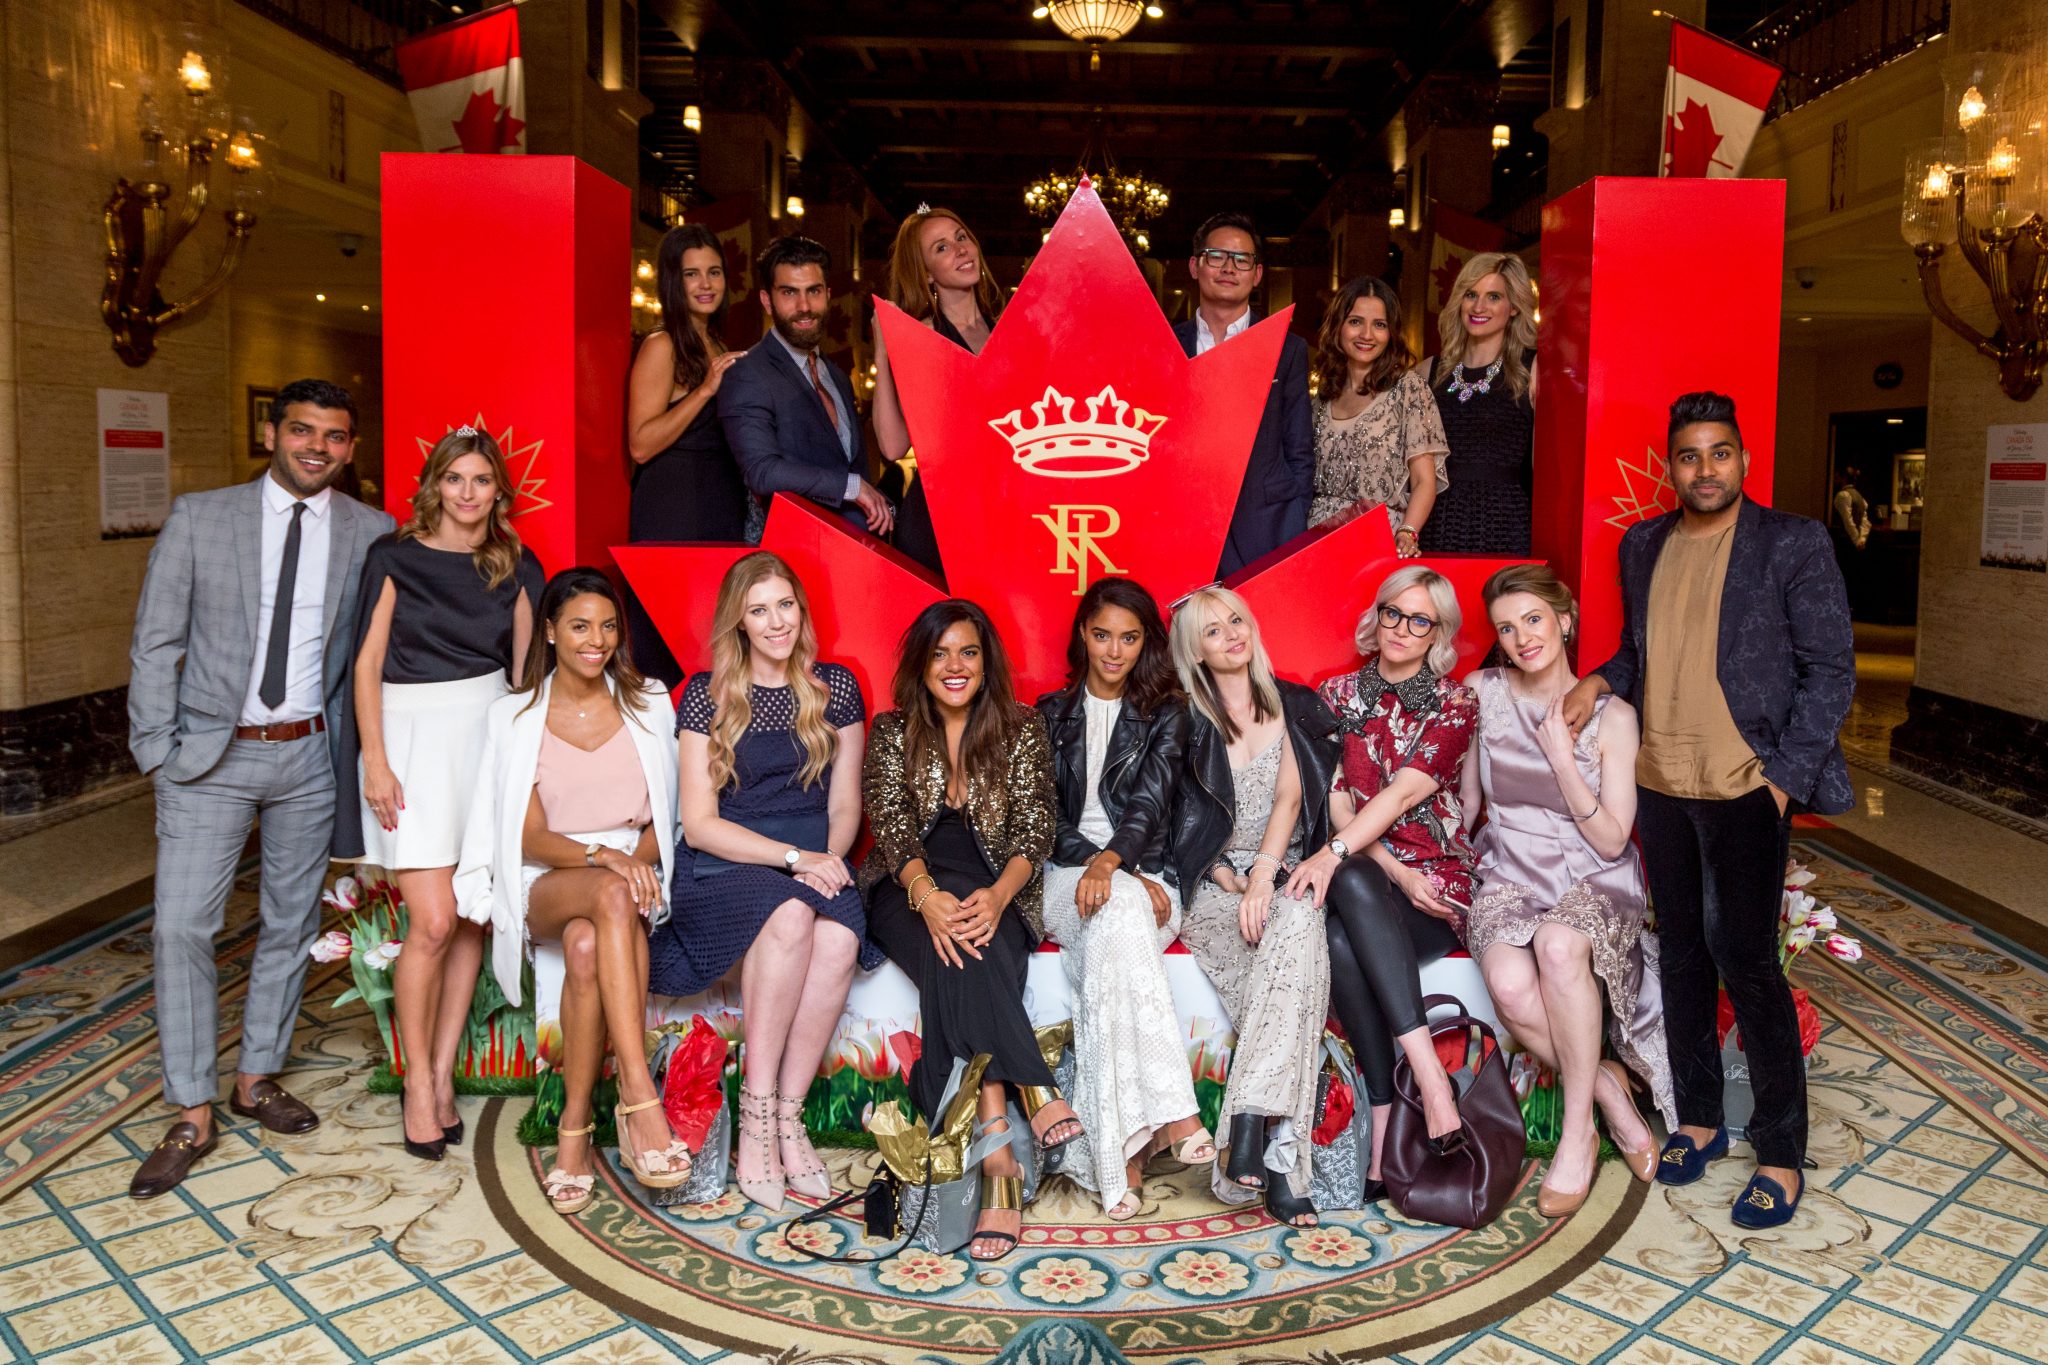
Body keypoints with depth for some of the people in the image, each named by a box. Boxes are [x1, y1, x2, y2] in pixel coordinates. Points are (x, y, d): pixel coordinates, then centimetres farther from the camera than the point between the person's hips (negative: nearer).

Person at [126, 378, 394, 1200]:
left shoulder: (370, 533, 1)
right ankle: (193, 1115, 8)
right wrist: (159, 752, -5)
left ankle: (257, 1078, 28)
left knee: (291, 923, 11)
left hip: (310, 755, 2)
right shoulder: (199, 519, -1)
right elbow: (155, 643, 0)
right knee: (182, 928, -4)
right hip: (211, 757, -1)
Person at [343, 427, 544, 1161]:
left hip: (489, 736, 4)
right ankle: (418, 1085, 6)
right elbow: (368, 663, -2)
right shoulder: (395, 557, 1)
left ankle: (442, 1075, 16)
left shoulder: (515, 566, 10)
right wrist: (375, 762, -9)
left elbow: (525, 668, 12)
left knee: (474, 919, 4)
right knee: (433, 922, -9)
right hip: (414, 736, -4)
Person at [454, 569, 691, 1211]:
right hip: (546, 888, -1)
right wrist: (601, 856, -21)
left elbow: (663, 821, 9)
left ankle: (575, 1127, -26)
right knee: (612, 896, -39)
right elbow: (531, 839, -2)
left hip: (629, 875, 1)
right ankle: (640, 1098, -44)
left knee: (587, 946, -36)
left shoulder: (648, 705, 11)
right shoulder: (514, 717, 6)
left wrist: (636, 861, -13)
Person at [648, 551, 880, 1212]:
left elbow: (845, 805, 12)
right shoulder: (707, 695, 2)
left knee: (840, 936, -32)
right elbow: (699, 823, -4)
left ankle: (786, 1114, -21)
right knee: (791, 916, -36)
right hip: (724, 866, -2)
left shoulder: (835, 687, 10)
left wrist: (829, 861, -9)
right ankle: (757, 1110, -24)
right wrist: (794, 858, -15)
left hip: (817, 863, 2)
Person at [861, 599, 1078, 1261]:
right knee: (956, 949, -35)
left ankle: (994, 1143, -40)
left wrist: (997, 895, -24)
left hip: (997, 894, 0)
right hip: (907, 890, 0)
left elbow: (1035, 828, -2)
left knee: (960, 957, -34)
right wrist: (928, 894, -26)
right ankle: (1034, 1092, -41)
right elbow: (891, 826, -4)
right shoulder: (892, 732, 9)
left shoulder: (1022, 731, 9)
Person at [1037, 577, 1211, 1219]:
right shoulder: (1052, 713, 17)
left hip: (1145, 878, 0)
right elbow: (1048, 817, 6)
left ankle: (1116, 1151, -45)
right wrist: (1126, 878, -10)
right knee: (1119, 910, -38)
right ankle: (1174, 1115, -50)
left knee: (1107, 945, -38)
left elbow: (1151, 801, -5)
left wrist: (1112, 863, -27)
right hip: (1067, 874, 0)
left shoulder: (1166, 714, 13)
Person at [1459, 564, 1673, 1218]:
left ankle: (1577, 1131, -21)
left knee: (1558, 944, -39)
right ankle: (1607, 1090, -5)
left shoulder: (1612, 716, -4)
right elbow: (1464, 800, 13)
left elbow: (1612, 842, -6)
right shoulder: (1482, 692, 3)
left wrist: (1561, 758, -15)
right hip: (1509, 876, 2)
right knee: (1510, 984, -33)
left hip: (1594, 882, -2)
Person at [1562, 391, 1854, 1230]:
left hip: (1746, 789, -5)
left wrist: (1784, 776, -13)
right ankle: (1698, 1121, 28)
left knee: (1746, 963, -5)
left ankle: (1781, 1152, 10)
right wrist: (1601, 682, -2)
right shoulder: (1642, 546, 9)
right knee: (1682, 954, 13)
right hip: (1660, 784, 5)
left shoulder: (1793, 544, -5)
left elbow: (1830, 671, -6)